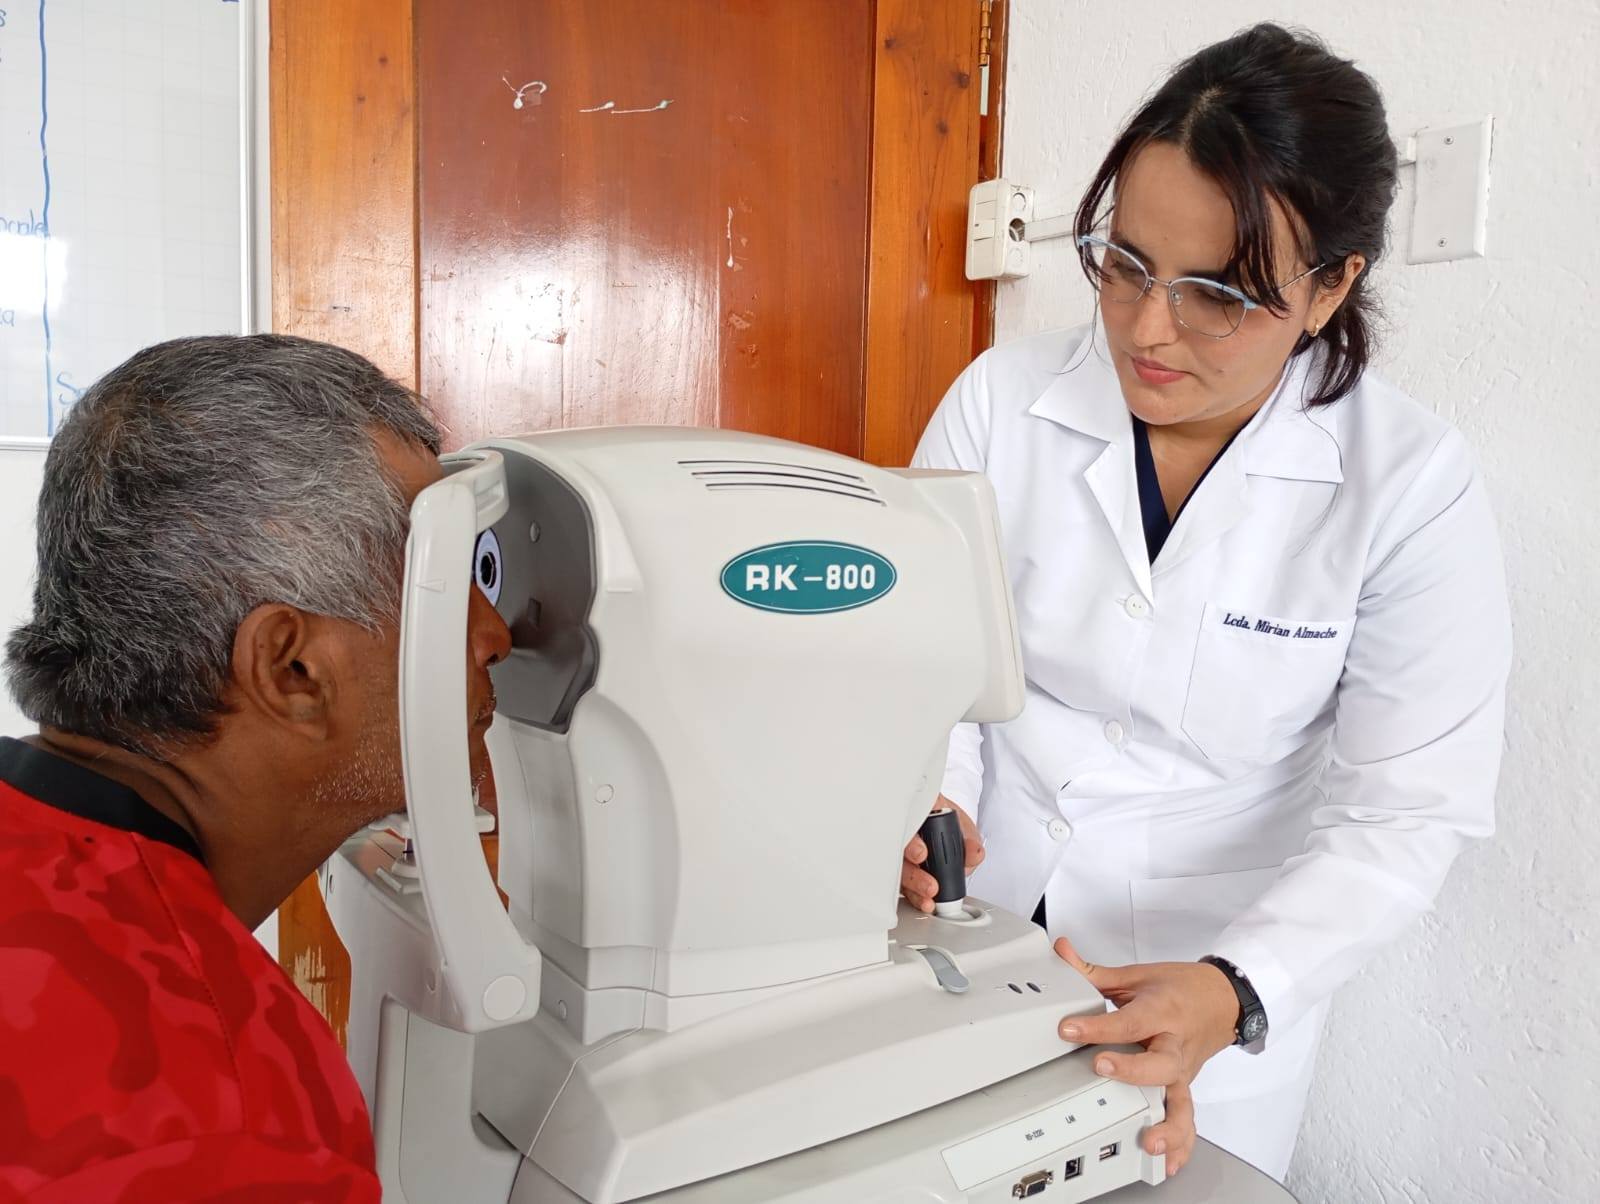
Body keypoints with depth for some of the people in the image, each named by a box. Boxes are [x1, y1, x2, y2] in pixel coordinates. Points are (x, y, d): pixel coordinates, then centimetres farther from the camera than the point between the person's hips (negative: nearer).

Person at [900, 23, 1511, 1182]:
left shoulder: (1414, 486, -14)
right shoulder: (1005, 398, -11)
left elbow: (1405, 812, -14)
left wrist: (1233, 993, -28)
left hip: (1212, 982, -1)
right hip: (969, 924, 2)